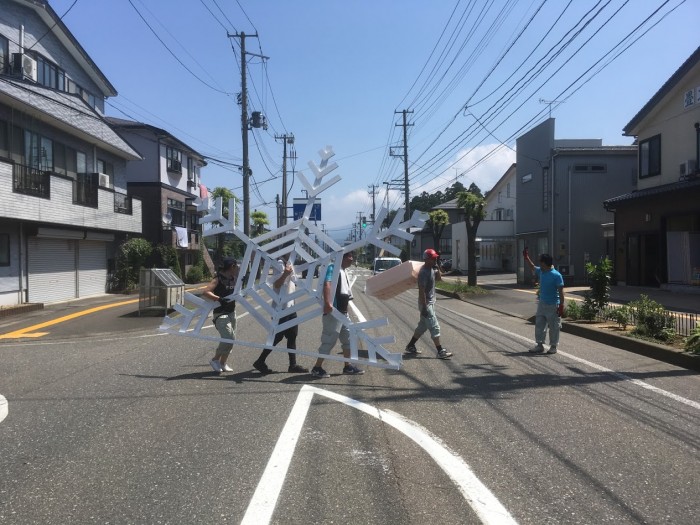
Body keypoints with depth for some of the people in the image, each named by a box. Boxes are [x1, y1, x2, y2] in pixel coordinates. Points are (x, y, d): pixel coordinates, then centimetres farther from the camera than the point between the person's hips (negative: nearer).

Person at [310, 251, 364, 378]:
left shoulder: (344, 271, 17)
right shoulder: (332, 268, -13)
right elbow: (327, 284, -29)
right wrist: (327, 303, -42)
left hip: (343, 312, 10)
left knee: (348, 337, 15)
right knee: (329, 340, -6)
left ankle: (348, 366, 25)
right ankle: (317, 368, 2)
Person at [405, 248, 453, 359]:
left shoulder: (431, 269, 7)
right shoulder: (424, 272, -22)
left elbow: (439, 278, 20)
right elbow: (421, 290, -24)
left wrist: (437, 268, 2)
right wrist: (424, 307, -25)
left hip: (431, 302, 10)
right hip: (426, 303, -10)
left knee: (422, 325, 17)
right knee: (434, 327, -6)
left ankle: (410, 346, 26)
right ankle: (440, 351, -2)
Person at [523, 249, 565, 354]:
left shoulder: (556, 275, -16)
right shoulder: (540, 271, 5)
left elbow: (561, 291, -16)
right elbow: (532, 267, 29)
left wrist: (561, 306, -20)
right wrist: (526, 258, 29)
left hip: (553, 306, -7)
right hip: (542, 304, 7)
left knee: (554, 327, 4)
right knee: (539, 325, 8)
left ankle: (553, 346, 15)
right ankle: (539, 345, 15)